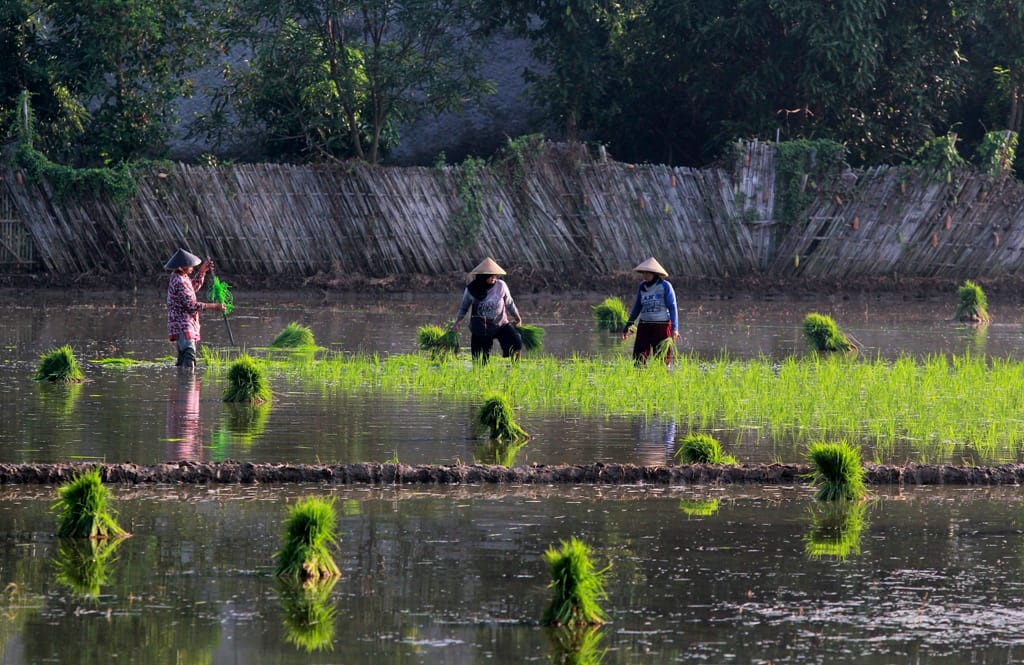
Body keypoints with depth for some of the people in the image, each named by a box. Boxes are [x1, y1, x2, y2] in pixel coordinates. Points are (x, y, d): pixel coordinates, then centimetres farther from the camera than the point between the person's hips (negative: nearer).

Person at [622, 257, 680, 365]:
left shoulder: (665, 286, -5)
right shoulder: (642, 287, 9)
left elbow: (672, 308, -6)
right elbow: (637, 307, 19)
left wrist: (674, 328, -15)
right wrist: (627, 326, 20)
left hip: (662, 325, -5)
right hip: (644, 326, 5)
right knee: (638, 359, -2)